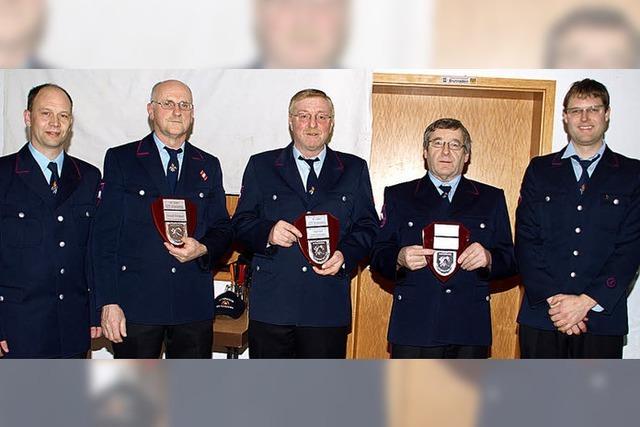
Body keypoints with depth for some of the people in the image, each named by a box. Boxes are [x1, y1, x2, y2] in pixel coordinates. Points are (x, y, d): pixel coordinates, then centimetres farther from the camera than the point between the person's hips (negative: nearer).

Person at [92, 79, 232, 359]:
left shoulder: (208, 166, 12)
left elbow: (222, 229, 13)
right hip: (135, 303, -2)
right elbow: (105, 234, -2)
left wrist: (202, 249, -11)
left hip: (194, 302, 3)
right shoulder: (120, 159, 3)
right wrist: (108, 302, -9)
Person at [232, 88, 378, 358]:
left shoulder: (354, 169, 12)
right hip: (271, 303, 0)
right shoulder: (261, 165, 10)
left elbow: (367, 226, 8)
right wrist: (268, 233, -16)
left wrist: (345, 255, -12)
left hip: (329, 305, 1)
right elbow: (241, 224, 5)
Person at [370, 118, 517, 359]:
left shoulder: (491, 198, 13)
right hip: (413, 328, -1)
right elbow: (378, 258, 5)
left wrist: (488, 258, -14)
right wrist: (400, 259, -17)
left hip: (470, 330, 1)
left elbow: (510, 261, 8)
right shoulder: (398, 195, 11)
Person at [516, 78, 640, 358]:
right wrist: (552, 299, -10)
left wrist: (586, 301, -12)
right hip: (540, 316, 1)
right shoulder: (539, 170, 9)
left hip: (602, 318, 0)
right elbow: (525, 242, 1)